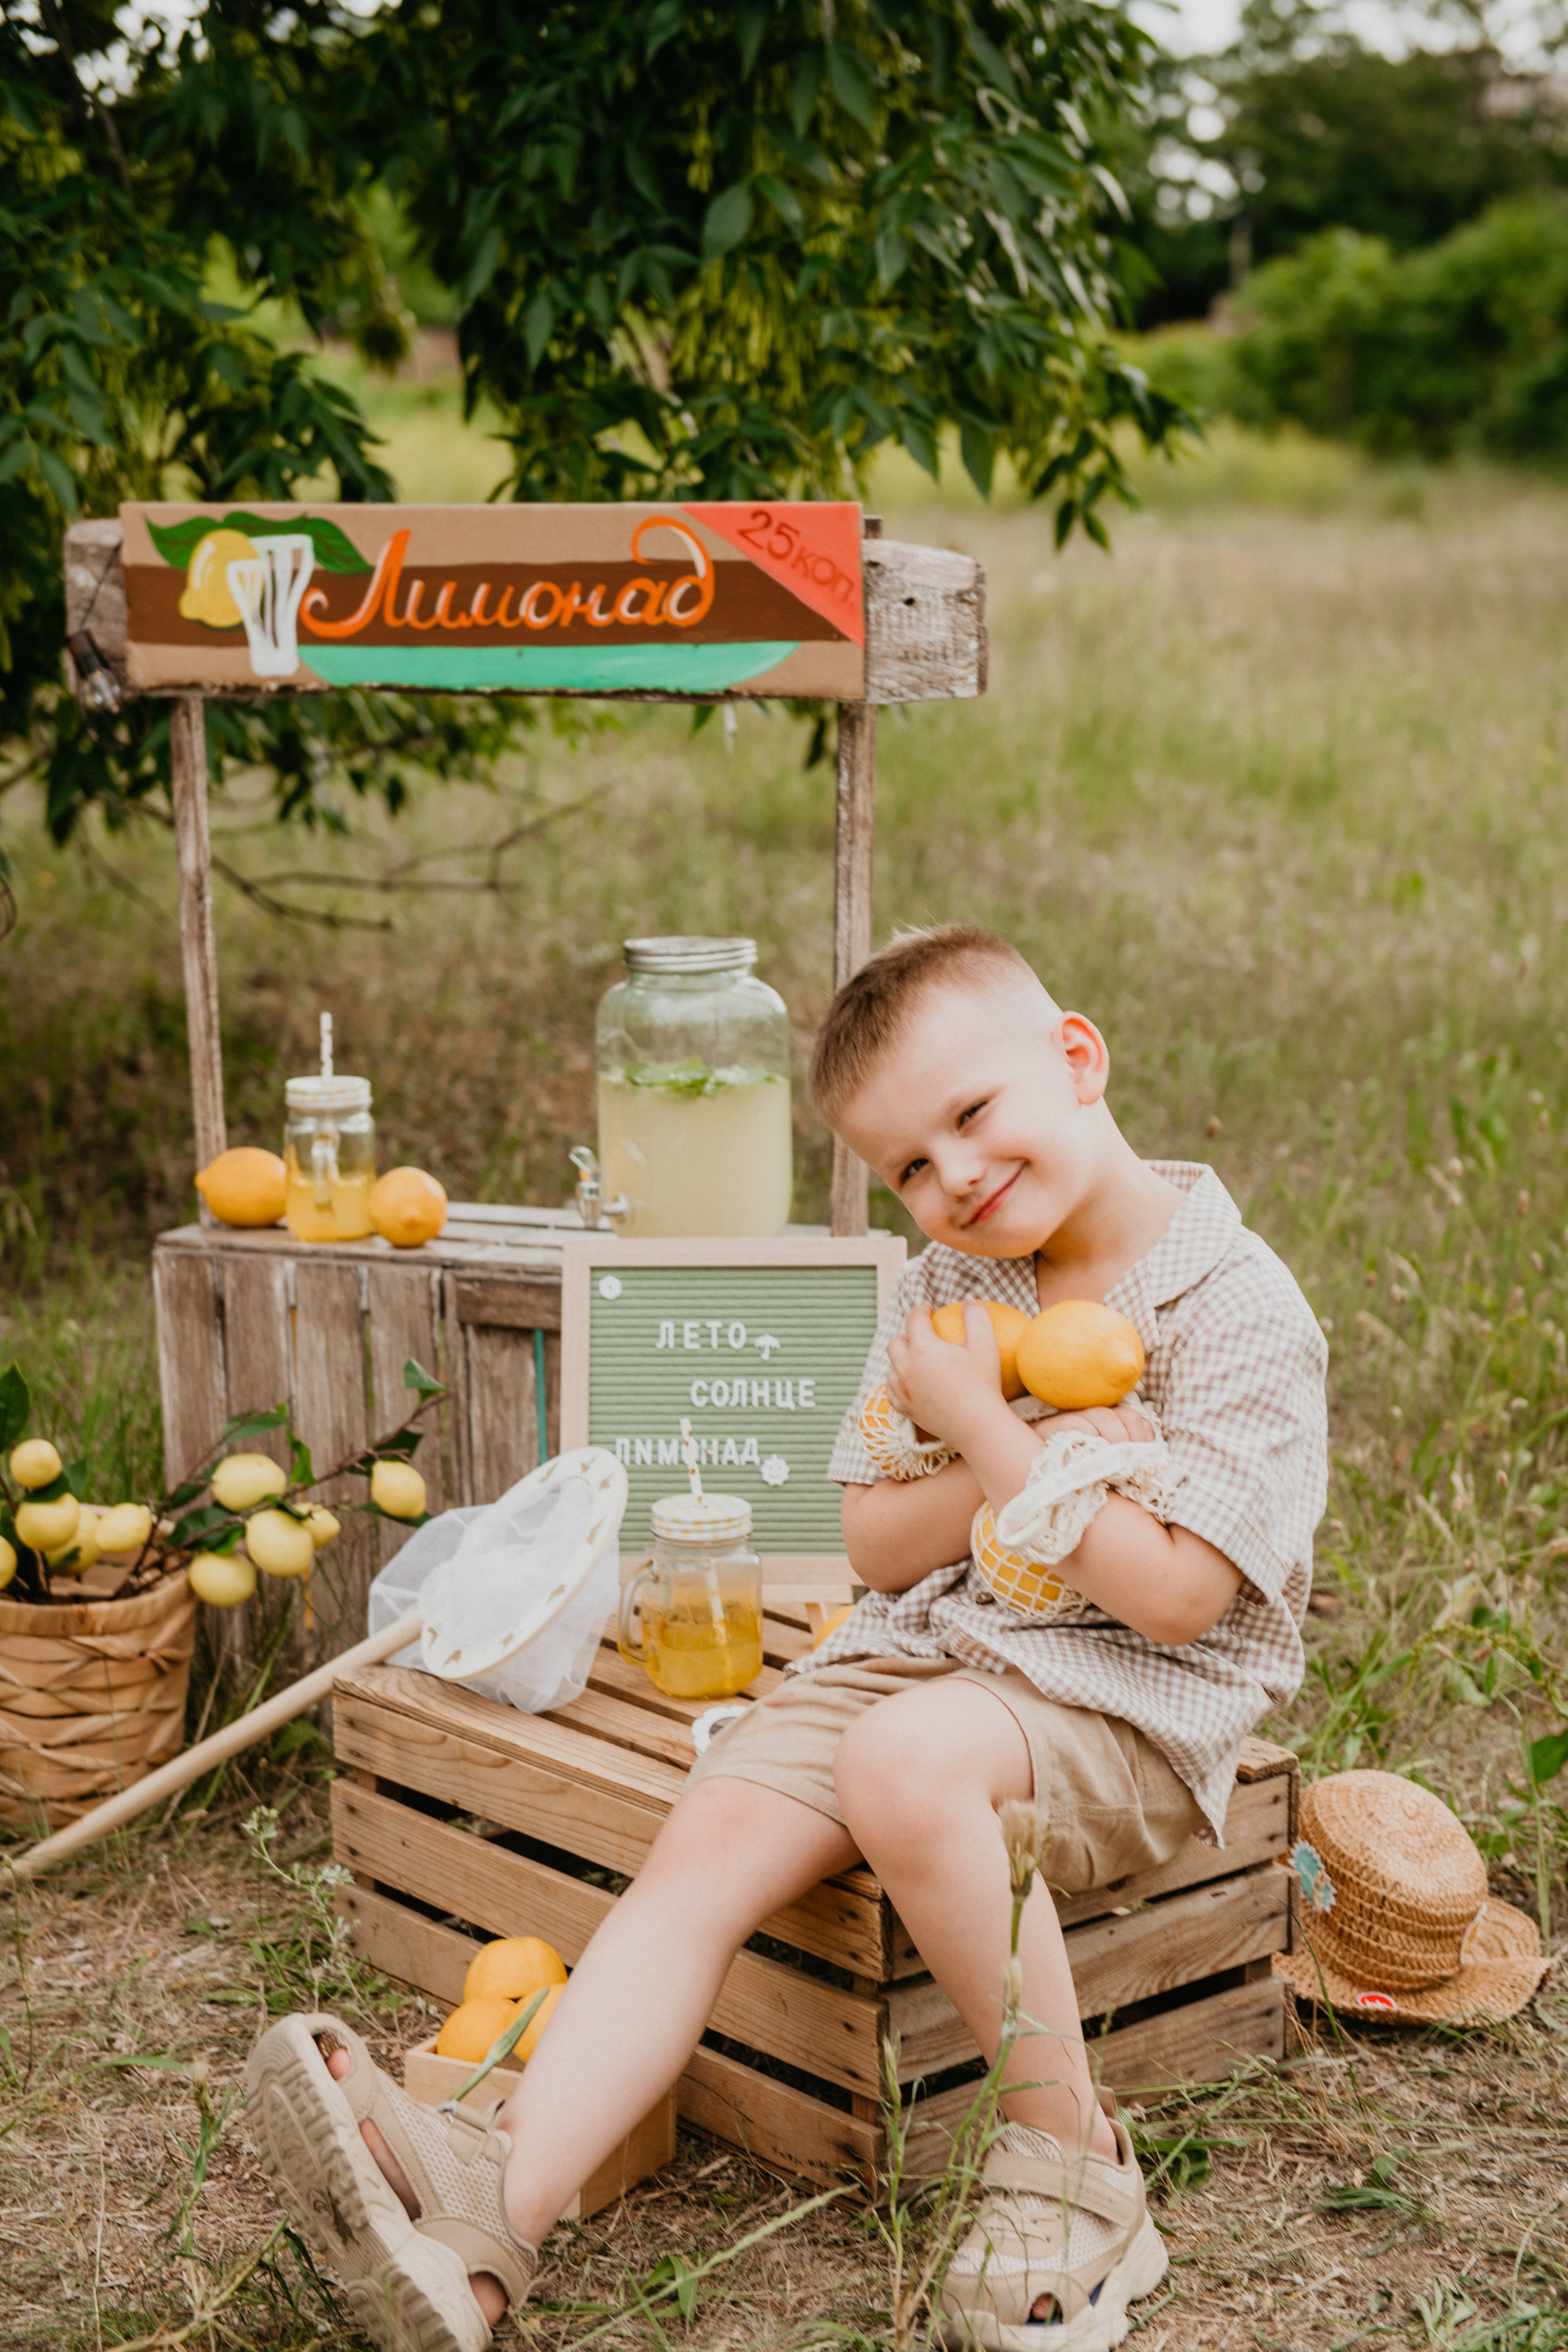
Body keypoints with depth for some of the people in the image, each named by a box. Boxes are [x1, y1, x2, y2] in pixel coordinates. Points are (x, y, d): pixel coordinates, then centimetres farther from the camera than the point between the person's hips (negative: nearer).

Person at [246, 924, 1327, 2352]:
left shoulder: (1244, 1312, -11)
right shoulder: (945, 1292, 10)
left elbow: (1175, 1594, -17)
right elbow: (874, 1548, 8)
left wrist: (985, 1433, -14)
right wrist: (1026, 1472, -10)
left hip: (1136, 1705, -6)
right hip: (926, 1643, 6)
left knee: (906, 1761, -35)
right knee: (713, 1834, -18)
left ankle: (1074, 2167, -20)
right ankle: (491, 2208, -29)